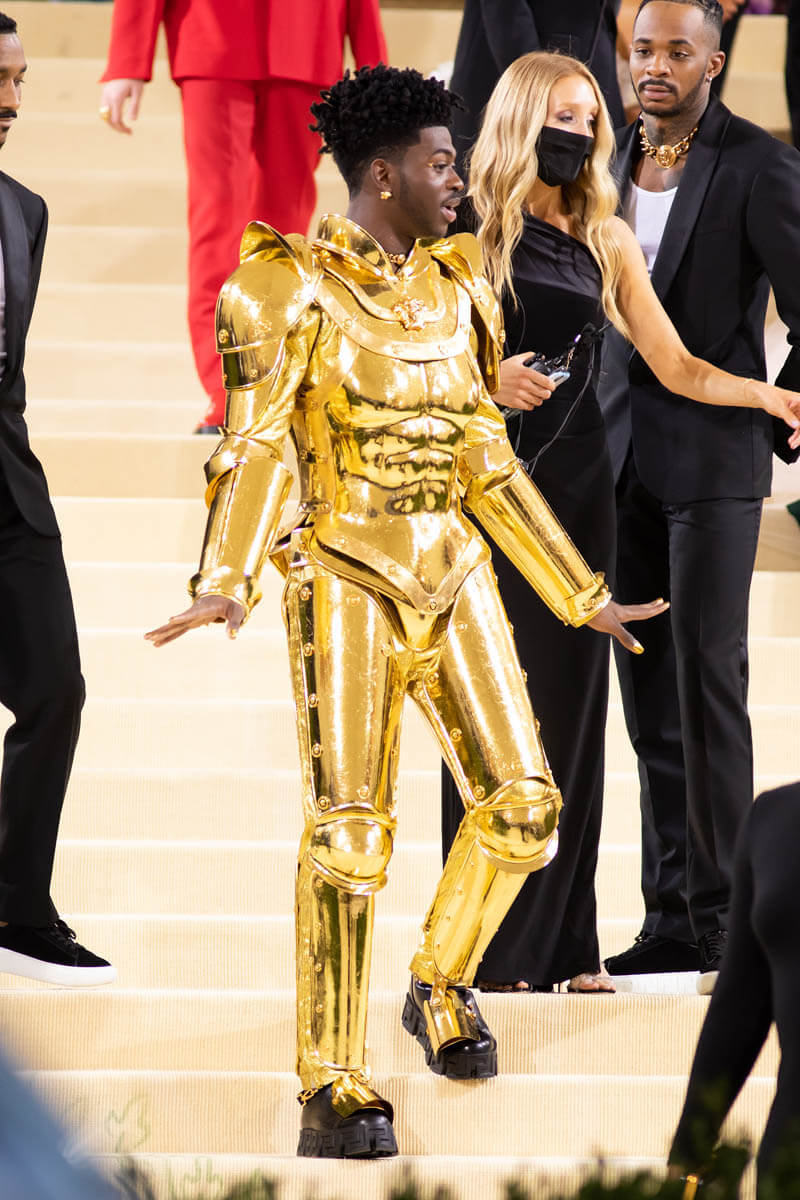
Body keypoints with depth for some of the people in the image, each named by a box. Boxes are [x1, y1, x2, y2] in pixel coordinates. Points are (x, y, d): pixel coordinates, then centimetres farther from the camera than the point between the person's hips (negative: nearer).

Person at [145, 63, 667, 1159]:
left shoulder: (454, 289, 12)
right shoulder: (296, 288, -6)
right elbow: (256, 447, -15)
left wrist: (581, 594, 18)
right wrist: (226, 584, -30)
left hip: (453, 574, 6)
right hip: (348, 578, -6)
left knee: (522, 803, -2)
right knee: (350, 825, -12)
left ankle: (441, 988, 23)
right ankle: (332, 1088, -6)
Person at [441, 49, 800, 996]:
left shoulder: (605, 238, 12)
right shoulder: (471, 230, 0)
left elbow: (677, 367, 9)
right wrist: (486, 383, -19)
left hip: (578, 481, 4)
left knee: (571, 703, 2)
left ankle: (563, 943, 7)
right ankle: (491, 947, -2)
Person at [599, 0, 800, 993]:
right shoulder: (607, 158, 10)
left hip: (711, 461, -6)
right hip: (623, 460, 6)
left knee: (706, 678, -8)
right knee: (647, 691, 7)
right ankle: (670, 919, 12)